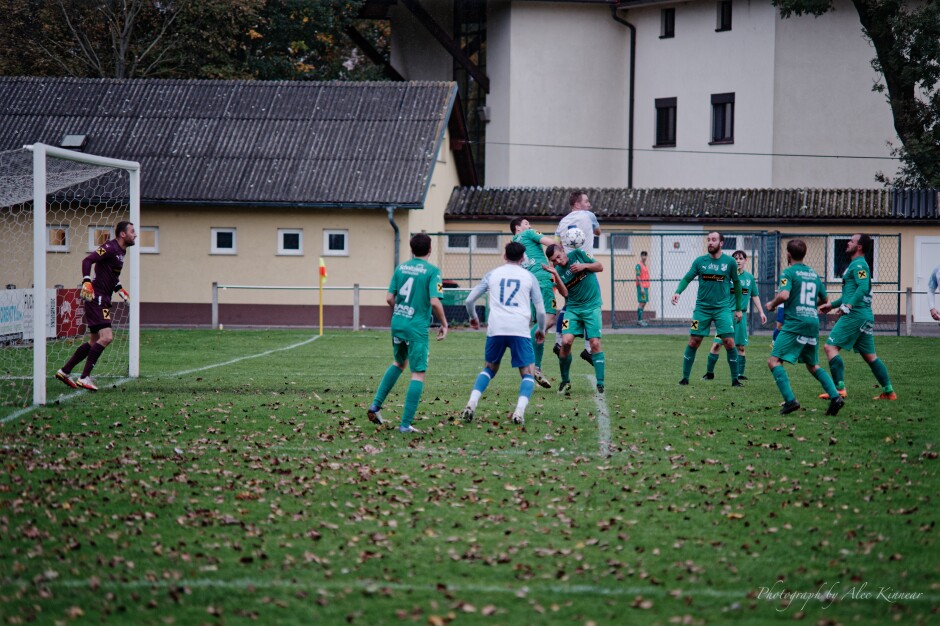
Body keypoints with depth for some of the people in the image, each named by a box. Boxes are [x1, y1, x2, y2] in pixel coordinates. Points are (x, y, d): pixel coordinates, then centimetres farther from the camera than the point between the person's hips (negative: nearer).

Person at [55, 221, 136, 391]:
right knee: (106, 337, -19)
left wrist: (119, 288, 24)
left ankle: (64, 371, 19)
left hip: (103, 300, 10)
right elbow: (87, 261, -23)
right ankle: (84, 378, -17)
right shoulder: (109, 248, -13)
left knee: (94, 341, 13)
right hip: (96, 298, -10)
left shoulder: (120, 251, 17)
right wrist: (87, 281, -33)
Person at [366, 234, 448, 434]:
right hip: (417, 327, -6)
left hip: (397, 323, 6)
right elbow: (435, 301, -18)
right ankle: (406, 424, -3)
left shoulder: (401, 268, 6)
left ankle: (376, 405, 21)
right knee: (418, 374, 1)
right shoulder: (432, 271, -9)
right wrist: (444, 324, -4)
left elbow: (389, 298, 6)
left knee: (398, 363, 28)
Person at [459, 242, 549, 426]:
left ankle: (471, 404, 4)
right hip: (520, 330, -2)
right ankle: (519, 411, -17)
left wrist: (473, 318, 37)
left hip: (495, 329, 2)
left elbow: (470, 300, 16)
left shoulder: (493, 274, 15)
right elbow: (540, 310, 10)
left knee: (489, 368, 22)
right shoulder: (529, 276, 11)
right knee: (528, 374, 6)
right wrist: (541, 330, 28)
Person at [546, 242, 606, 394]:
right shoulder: (558, 271, -2)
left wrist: (584, 266, -13)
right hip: (572, 309, 1)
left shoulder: (578, 254, -2)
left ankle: (600, 385, -7)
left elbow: (600, 267, 5)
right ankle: (565, 381, 3)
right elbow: (564, 293, -13)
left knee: (595, 343, -11)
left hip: (592, 306, -1)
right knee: (566, 341, -15)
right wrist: (555, 275, -24)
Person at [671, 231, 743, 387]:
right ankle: (685, 377, 10)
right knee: (693, 341, -1)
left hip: (723, 308, -1)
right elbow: (687, 278, 1)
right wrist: (678, 292, -20)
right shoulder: (700, 261, 2)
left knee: (729, 342, -10)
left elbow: (736, 285, 9)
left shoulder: (730, 262, 0)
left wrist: (738, 308, 11)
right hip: (702, 308, 1)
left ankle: (735, 379, 2)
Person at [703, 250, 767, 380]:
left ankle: (740, 374, 14)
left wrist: (761, 312, 15)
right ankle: (709, 372, 5)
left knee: (741, 346, 5)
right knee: (716, 344, -7)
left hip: (741, 315, 4)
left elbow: (755, 296, 17)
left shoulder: (749, 277, 8)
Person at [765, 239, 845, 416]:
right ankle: (835, 396, 3)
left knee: (774, 361, -7)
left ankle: (790, 400, -22)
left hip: (795, 323, -7)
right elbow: (824, 299, 24)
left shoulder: (789, 272, -5)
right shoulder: (813, 273, 16)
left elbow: (784, 295, -20)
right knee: (812, 365, 20)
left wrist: (771, 304, -1)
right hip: (813, 322, 7)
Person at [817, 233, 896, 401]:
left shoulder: (858, 264, -9)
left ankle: (839, 389, -17)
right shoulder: (856, 264, 22)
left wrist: (848, 306, -28)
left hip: (855, 315, -10)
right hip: (866, 316, 10)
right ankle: (888, 391, 12)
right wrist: (832, 305, 30)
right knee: (869, 355, 12)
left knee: (831, 347, -10)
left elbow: (863, 287, -23)